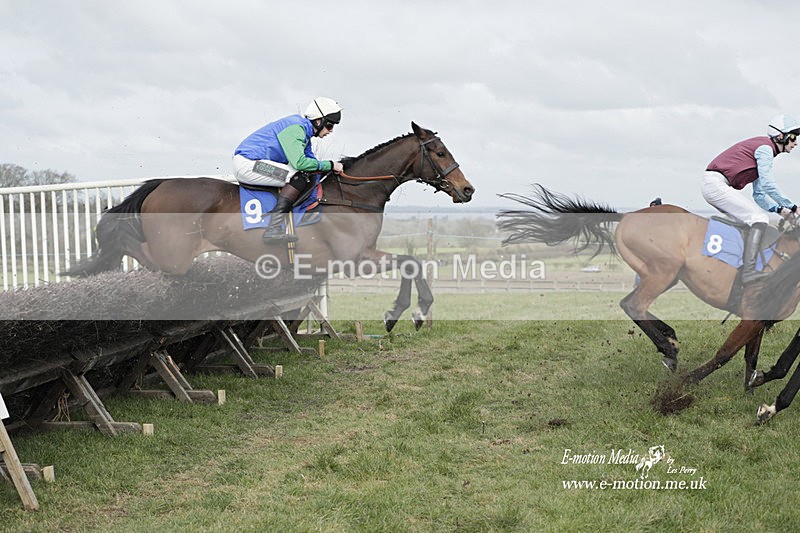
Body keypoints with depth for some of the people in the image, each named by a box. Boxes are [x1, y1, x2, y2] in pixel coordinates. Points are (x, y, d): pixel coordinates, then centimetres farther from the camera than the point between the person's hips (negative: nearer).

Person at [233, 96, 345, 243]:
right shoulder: (295, 127, -17)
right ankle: (273, 229, -29)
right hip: (246, 163, -11)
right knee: (300, 176, -22)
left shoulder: (304, 130, 15)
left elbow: (310, 160, 20)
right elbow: (299, 162, -28)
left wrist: (333, 167, 4)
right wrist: (329, 165, -17)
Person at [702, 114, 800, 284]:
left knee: (759, 218, 17)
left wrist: (779, 209, 9)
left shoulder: (764, 149, 23)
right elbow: (767, 185, -17)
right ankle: (748, 271, -26)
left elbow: (759, 195, 22)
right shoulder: (765, 147, -7)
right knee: (760, 218, -16)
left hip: (713, 186, 10)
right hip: (717, 185, -10)